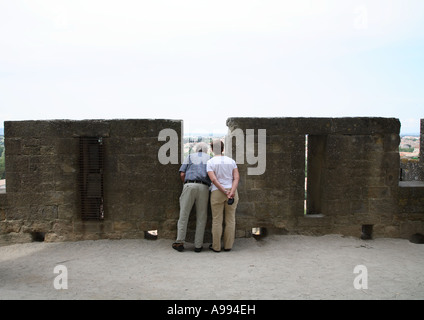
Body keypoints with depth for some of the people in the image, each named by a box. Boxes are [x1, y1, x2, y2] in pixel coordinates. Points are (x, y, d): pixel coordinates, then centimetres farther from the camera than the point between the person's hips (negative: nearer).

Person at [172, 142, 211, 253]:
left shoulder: (190, 156, 18)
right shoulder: (210, 158, 20)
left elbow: (182, 174, 9)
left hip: (190, 185, 0)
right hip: (204, 188, 1)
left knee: (184, 214, 3)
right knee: (201, 217, 6)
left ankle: (180, 242, 2)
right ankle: (198, 245, 5)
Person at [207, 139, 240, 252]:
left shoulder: (210, 162, -2)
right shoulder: (231, 161, 7)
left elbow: (213, 179, -14)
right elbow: (237, 178, -4)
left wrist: (226, 192, -14)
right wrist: (232, 192, -14)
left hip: (217, 192, -2)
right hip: (232, 191, 2)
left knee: (217, 220, 5)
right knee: (230, 219, 8)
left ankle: (216, 246, 10)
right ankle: (228, 245, 12)